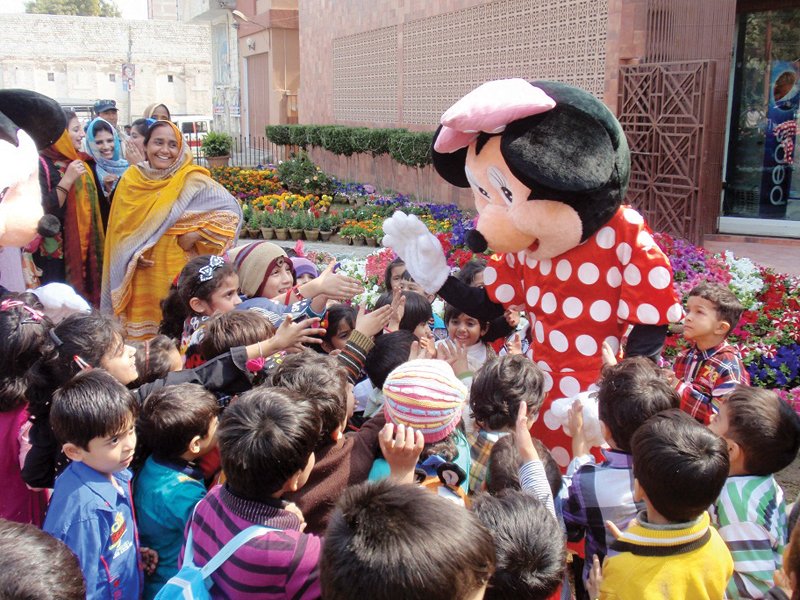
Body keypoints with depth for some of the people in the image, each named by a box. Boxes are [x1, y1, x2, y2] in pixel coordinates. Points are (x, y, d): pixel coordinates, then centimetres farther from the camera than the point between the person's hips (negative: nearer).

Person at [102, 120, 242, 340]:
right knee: (142, 330, 8)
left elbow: (231, 211, -7)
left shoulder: (192, 180, -4)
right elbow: (119, 227, 12)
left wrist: (197, 232, -14)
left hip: (180, 274, -3)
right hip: (141, 277, 3)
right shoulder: (131, 179, 7)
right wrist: (132, 255, -4)